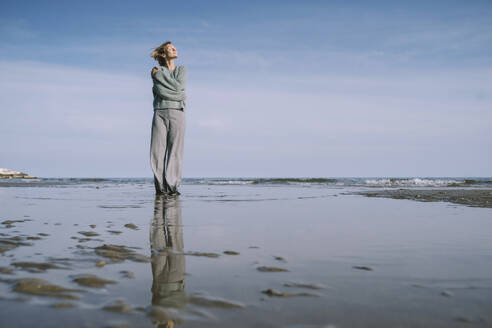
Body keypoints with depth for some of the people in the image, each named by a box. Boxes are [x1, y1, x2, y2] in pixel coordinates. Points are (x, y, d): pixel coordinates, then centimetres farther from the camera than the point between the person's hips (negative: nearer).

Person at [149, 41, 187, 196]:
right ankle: (160, 188, -3)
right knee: (158, 151, -7)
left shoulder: (181, 69, 17)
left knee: (175, 151, -8)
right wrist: (180, 96, -2)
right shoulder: (156, 72, 13)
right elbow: (161, 92, -3)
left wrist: (161, 73, 5)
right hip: (160, 113, 0)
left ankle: (172, 187, -8)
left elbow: (179, 86, -3)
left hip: (177, 113, 0)